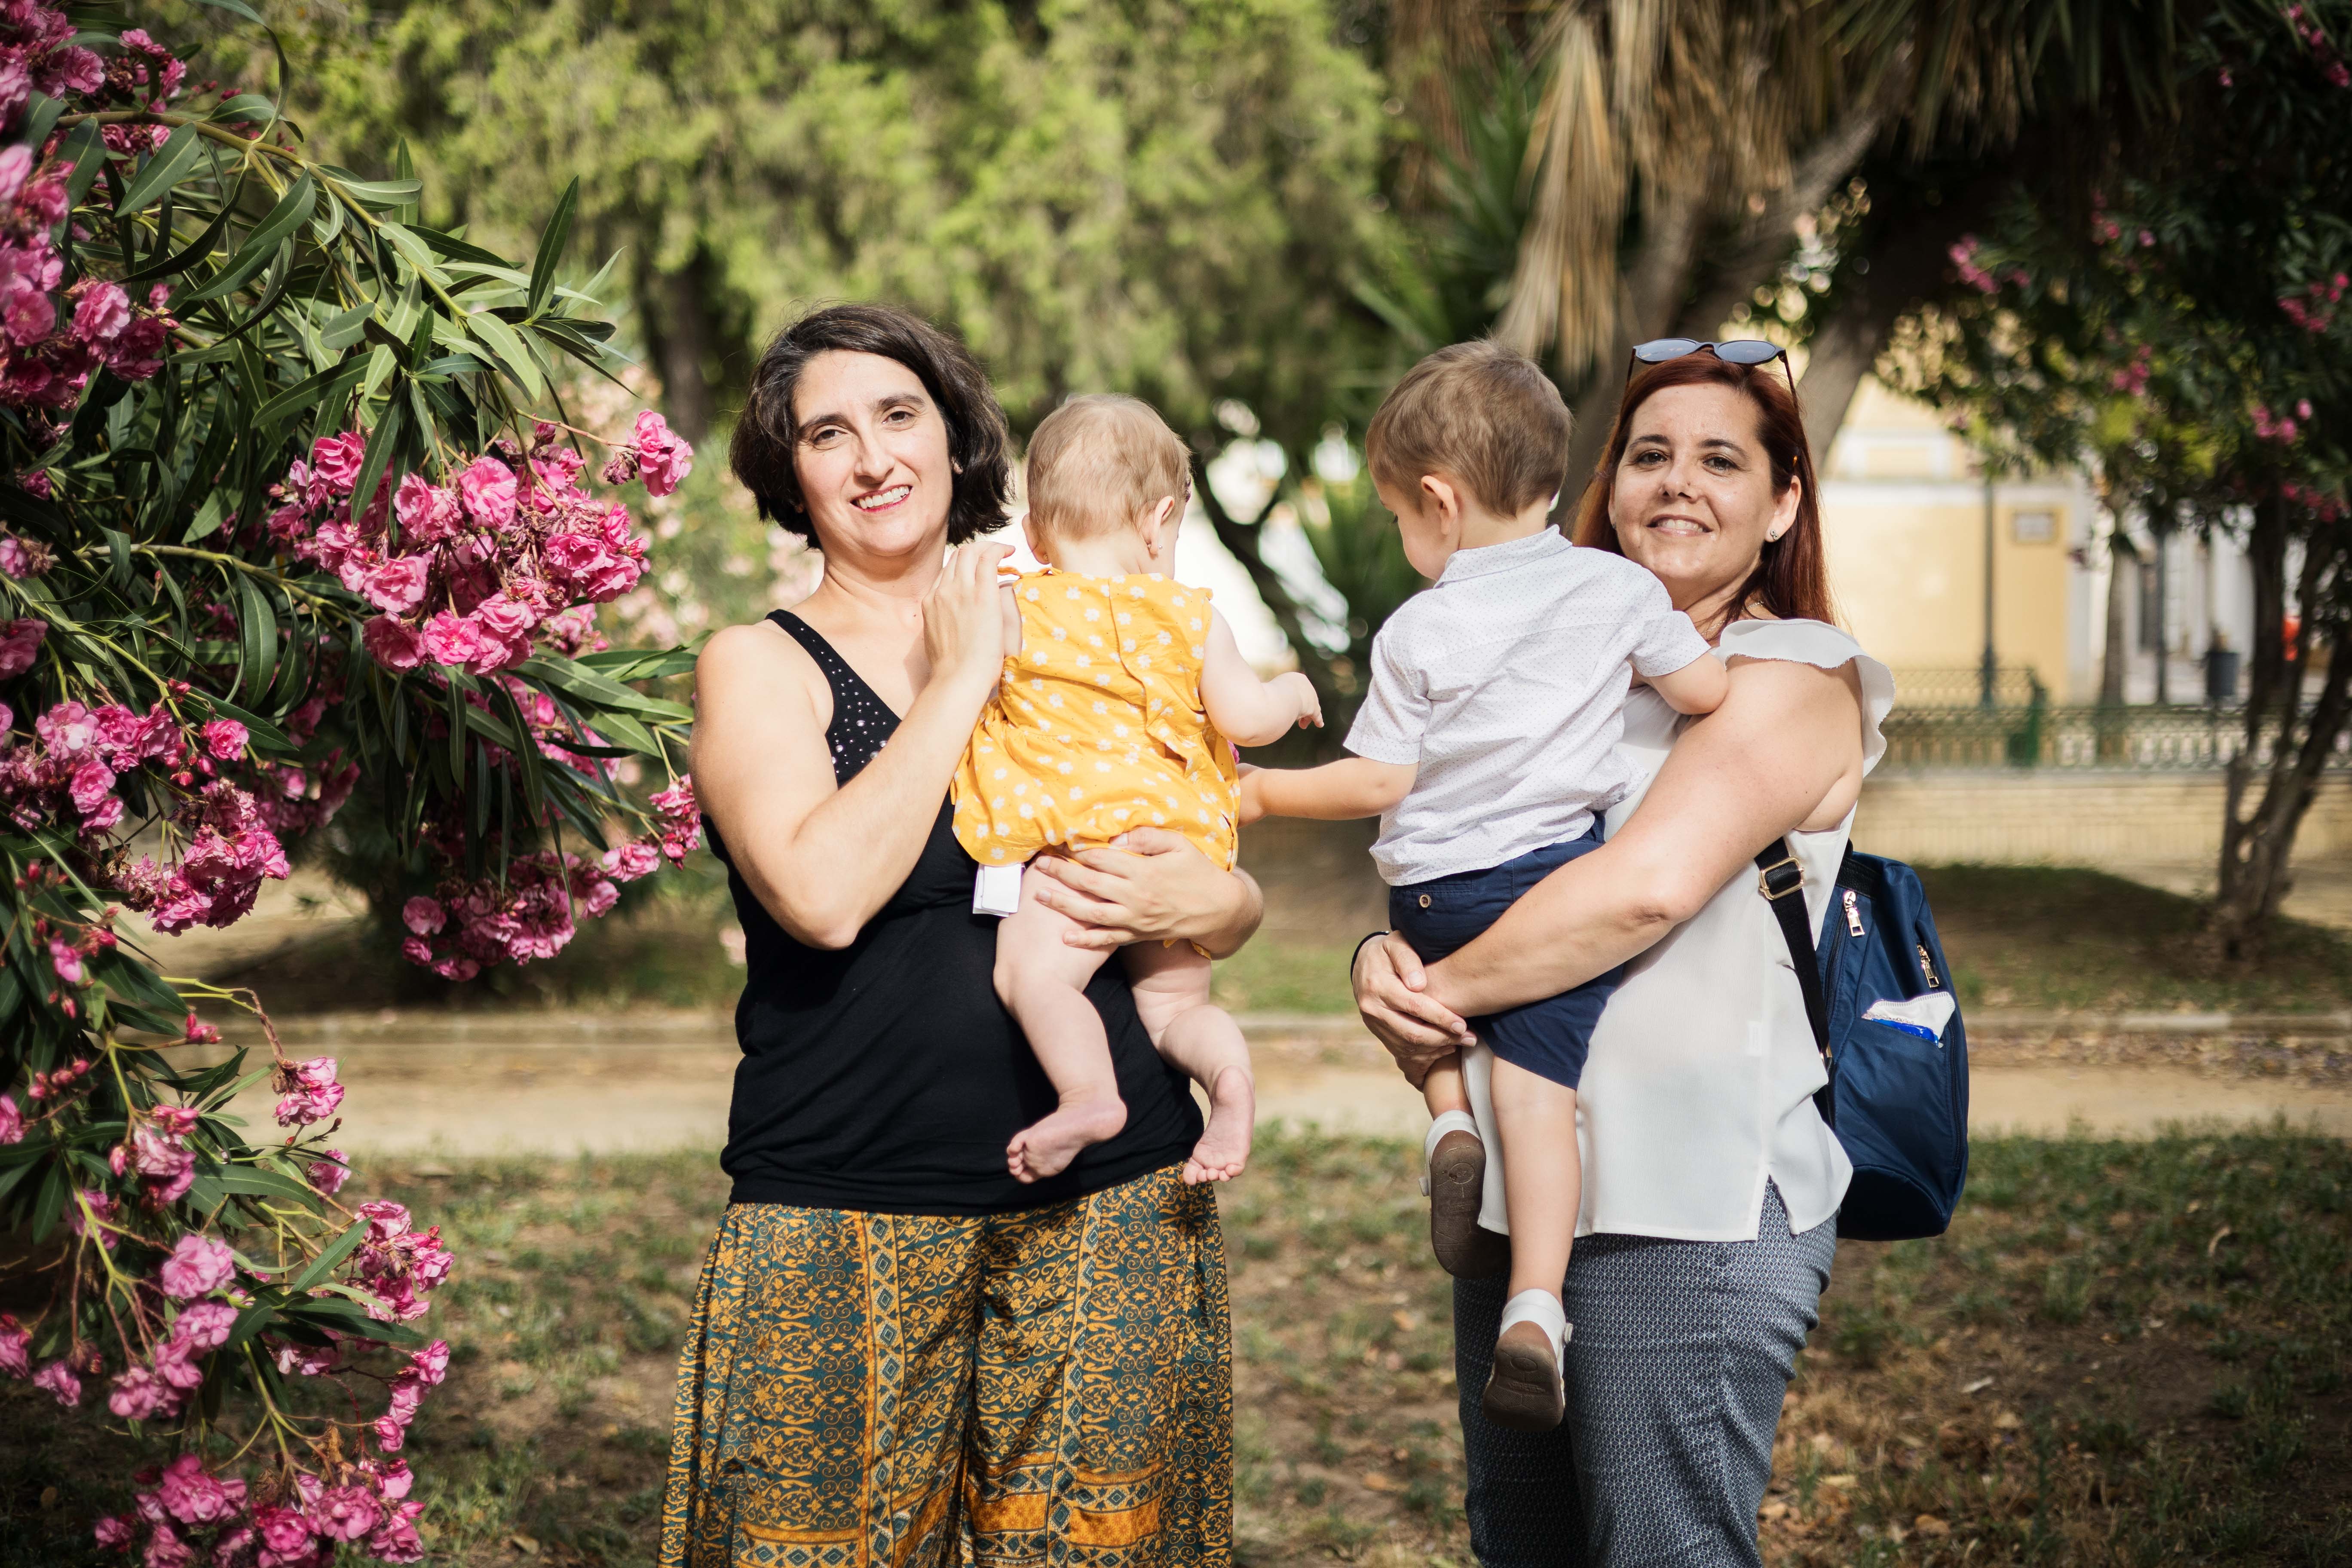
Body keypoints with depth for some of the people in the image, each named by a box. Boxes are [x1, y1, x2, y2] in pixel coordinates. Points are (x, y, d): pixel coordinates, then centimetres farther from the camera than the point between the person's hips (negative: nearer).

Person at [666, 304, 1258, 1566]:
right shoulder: (758, 666, 3)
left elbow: (1241, 899, 17)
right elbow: (823, 893, -17)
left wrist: (1194, 902, -8)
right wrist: (961, 680, -8)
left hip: (1109, 1210, 3)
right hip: (844, 1225, -3)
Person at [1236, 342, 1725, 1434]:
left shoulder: (1417, 632, -5)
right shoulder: (1618, 588, 0)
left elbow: (1380, 781, -4)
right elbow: (1708, 693, 7)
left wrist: (1268, 793, 9)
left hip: (1436, 887, -1)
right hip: (1563, 872, 1)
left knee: (1414, 990, 33)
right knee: (1538, 1086, -1)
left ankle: (1447, 1121, 7)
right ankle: (1535, 1314, -16)